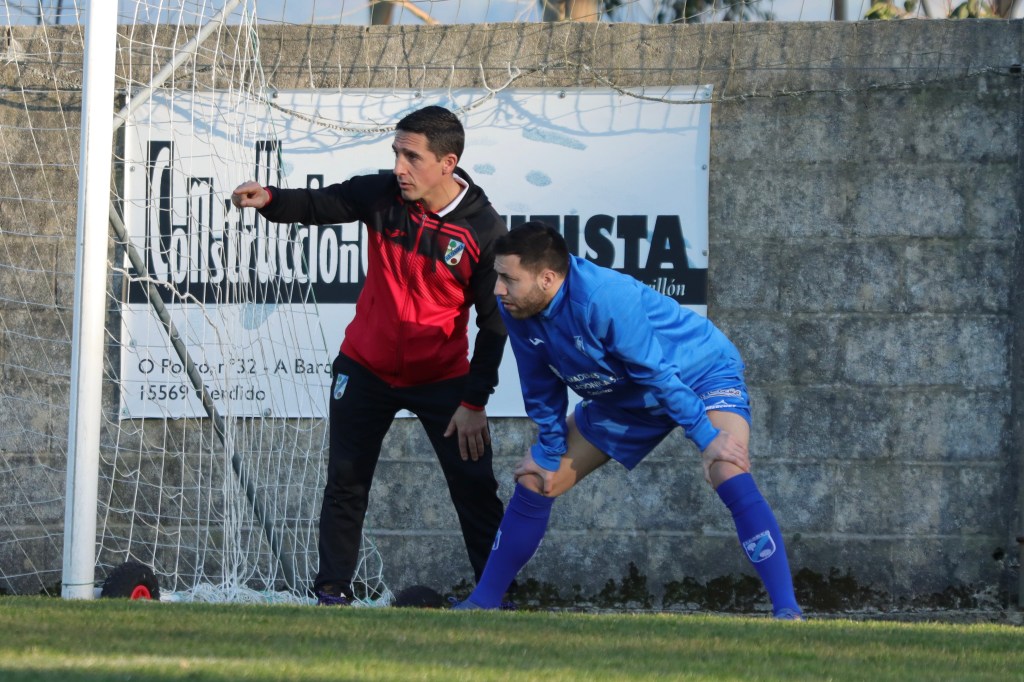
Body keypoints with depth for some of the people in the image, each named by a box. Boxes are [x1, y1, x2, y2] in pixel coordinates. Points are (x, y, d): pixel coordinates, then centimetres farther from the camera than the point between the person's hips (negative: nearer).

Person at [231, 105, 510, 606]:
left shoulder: (484, 231, -17)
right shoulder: (382, 197, -11)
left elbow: (494, 324, -13)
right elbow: (316, 206, -8)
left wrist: (475, 403, -15)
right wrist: (268, 200, -32)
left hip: (442, 377, -2)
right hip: (366, 369, 2)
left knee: (476, 489, -4)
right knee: (345, 483, 4)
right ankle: (332, 592, 14)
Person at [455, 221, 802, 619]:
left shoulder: (604, 298, -37)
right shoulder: (516, 309, -16)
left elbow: (659, 373, -32)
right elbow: (541, 390, -1)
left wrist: (706, 437, -30)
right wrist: (550, 452, 4)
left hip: (701, 374, -7)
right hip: (623, 400, 7)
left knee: (728, 473, -32)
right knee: (534, 482, 6)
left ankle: (786, 610, -31)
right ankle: (482, 602, 20)